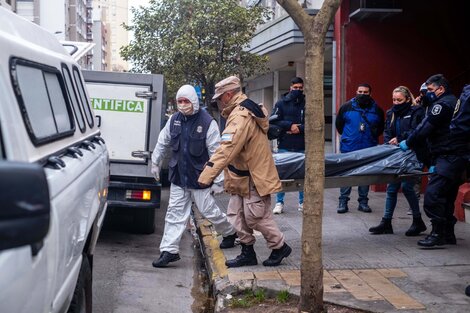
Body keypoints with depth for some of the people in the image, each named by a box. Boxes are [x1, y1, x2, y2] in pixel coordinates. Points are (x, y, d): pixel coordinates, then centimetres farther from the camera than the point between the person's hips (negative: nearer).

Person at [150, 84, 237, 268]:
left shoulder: (207, 123, -15)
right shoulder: (174, 120, 2)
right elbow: (162, 143, 18)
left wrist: (218, 181, -14)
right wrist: (155, 164, 23)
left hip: (200, 178, -5)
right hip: (178, 177, 5)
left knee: (209, 211, 7)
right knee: (175, 214, 4)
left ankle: (230, 232, 34)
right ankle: (169, 251, 8)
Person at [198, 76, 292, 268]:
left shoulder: (241, 116, -23)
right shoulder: (243, 111, 13)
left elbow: (226, 150, -33)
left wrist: (207, 175, -35)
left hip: (253, 178, -10)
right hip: (242, 178, 10)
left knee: (256, 217, -1)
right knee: (236, 214, 11)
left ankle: (280, 247, 17)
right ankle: (247, 252, 20)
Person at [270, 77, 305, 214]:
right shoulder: (281, 103, 4)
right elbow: (273, 121, -4)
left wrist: (299, 128, -13)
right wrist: (290, 125, -13)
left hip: (302, 146, 1)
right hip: (285, 146, -1)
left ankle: (302, 202, 18)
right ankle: (279, 203, 12)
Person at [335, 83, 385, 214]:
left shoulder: (377, 110, 4)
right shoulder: (347, 107, 2)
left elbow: (381, 128, 18)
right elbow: (339, 124, 13)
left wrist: (373, 136, 7)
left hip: (368, 149, 1)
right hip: (348, 148, -1)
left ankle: (363, 202, 15)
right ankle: (343, 202, 6)